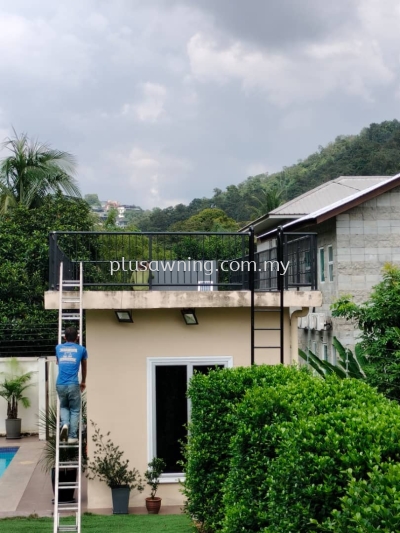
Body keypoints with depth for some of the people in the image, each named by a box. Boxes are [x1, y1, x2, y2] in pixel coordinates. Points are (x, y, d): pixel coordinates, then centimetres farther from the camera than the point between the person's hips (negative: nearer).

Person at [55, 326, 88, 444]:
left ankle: (65, 424, -5)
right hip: (73, 384, -2)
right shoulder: (81, 349, 10)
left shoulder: (58, 348, 15)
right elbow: (84, 367, 25)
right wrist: (83, 382, 41)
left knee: (63, 407, 22)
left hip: (60, 384, 2)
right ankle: (72, 437, 1)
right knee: (75, 410, 8)